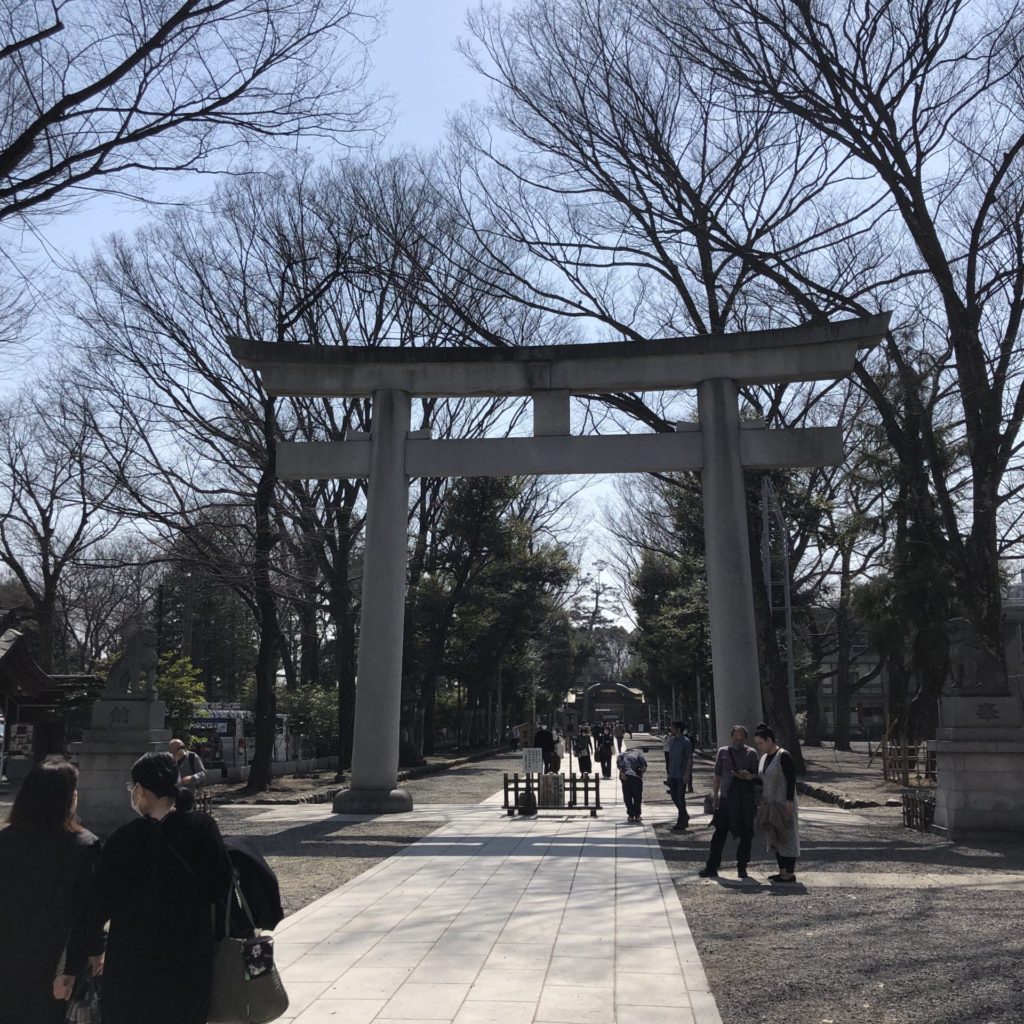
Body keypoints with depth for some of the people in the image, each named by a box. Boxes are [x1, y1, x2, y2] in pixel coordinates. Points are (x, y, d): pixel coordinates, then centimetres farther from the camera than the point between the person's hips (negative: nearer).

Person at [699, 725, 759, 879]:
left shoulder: (751, 753, 4)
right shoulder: (723, 752, 8)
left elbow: (757, 775, 5)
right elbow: (717, 775, 12)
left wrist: (748, 776, -17)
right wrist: (714, 793, 6)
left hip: (746, 799, 0)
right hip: (726, 797, 0)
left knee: (746, 834, 5)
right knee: (720, 834, 1)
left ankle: (742, 867, 19)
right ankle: (712, 868, 6)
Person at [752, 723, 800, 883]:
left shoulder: (784, 756, -15)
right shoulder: (764, 758, 11)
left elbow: (791, 779, -17)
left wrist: (789, 801, -21)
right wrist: (747, 777, 2)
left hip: (783, 804, -9)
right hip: (769, 804, 9)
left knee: (787, 837, -2)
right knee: (775, 838, 11)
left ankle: (790, 874, 4)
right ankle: (782, 872, 19)